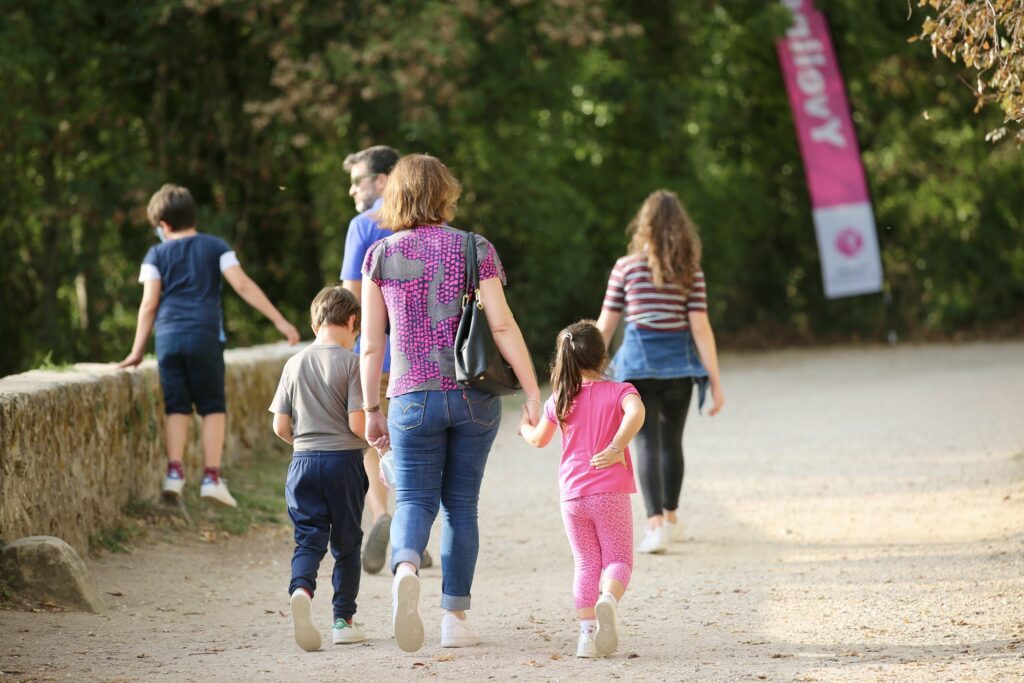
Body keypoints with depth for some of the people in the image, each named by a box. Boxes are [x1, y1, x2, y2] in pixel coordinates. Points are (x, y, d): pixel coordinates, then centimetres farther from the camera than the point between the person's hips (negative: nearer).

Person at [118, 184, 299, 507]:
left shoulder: (157, 255, 9)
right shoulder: (216, 247, 9)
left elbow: (149, 304, 3)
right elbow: (243, 285, 0)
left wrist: (137, 351, 7)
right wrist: (279, 320, -1)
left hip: (168, 336, 1)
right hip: (205, 335, -1)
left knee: (177, 407, 6)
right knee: (212, 407, 5)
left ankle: (174, 472, -7)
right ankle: (211, 477, -4)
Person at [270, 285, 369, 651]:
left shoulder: (294, 364, 5)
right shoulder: (351, 363, -8)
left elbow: (280, 426, 6)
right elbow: (358, 423, -14)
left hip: (304, 462, 3)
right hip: (345, 461, -3)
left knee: (308, 538, 0)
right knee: (347, 543, 11)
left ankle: (302, 589, -30)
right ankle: (343, 619, 15)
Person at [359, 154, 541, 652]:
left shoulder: (381, 256, 2)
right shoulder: (476, 249, 0)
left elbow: (370, 343, 2)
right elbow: (502, 325, -6)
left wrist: (372, 410, 10)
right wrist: (532, 392, -2)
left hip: (414, 399, 0)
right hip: (474, 396, 0)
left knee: (414, 500, 3)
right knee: (461, 504, 11)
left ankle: (406, 567, -29)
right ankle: (455, 617, 12)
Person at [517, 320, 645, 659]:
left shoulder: (559, 401, 8)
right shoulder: (618, 392, -2)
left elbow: (539, 440, 23)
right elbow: (635, 412, -25)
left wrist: (525, 427, 44)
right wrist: (617, 447, -25)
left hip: (572, 496, 3)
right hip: (611, 492, -3)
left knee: (586, 564, 11)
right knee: (618, 559, 3)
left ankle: (587, 632, 0)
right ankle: (608, 599, -29)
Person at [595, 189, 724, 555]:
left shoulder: (626, 267, -3)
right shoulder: (691, 271, -1)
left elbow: (606, 324, 1)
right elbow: (700, 327, -6)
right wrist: (715, 380, -4)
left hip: (638, 361, -2)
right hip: (678, 361, 2)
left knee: (647, 444, -5)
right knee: (671, 441, 18)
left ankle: (655, 523, -20)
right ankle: (669, 515, 34)